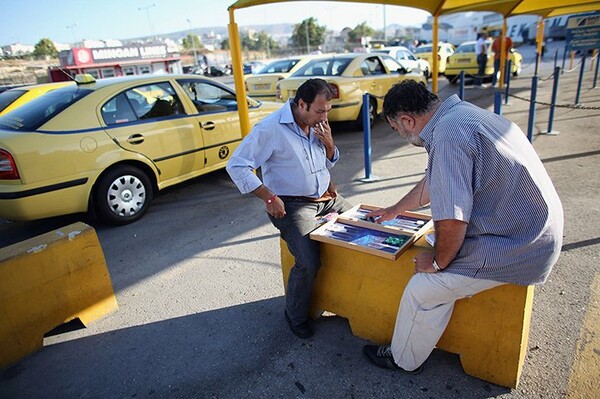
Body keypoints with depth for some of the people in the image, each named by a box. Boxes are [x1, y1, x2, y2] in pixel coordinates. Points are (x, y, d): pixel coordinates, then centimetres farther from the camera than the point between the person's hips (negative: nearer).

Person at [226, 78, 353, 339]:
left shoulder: (318, 124, 5)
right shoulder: (271, 128, -17)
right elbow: (236, 166, -17)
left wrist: (328, 144, -5)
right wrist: (270, 198, -20)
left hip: (325, 197, 8)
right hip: (292, 205, -7)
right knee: (309, 263, -23)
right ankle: (295, 315, 8)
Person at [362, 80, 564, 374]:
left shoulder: (448, 135, -25)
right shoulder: (459, 114, 8)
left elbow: (451, 220, -30)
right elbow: (432, 183, 21)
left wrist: (438, 262, -9)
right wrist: (394, 210, 34)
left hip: (518, 248, -10)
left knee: (422, 289, -4)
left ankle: (403, 360, 23)